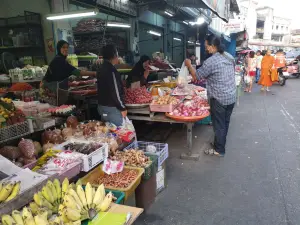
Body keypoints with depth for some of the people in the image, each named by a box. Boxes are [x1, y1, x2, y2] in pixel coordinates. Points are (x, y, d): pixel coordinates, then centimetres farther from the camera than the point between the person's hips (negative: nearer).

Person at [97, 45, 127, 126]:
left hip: (102, 106, 10)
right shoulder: (111, 70, -20)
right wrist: (123, 108, -11)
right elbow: (115, 92, -21)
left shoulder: (101, 68, 10)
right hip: (112, 108, -10)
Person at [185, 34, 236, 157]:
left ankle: (219, 150, 17)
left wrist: (189, 65, 4)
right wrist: (206, 77, 23)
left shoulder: (211, 61, -20)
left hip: (219, 98, -8)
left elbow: (196, 76, -11)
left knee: (219, 125, 4)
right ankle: (220, 143, 36)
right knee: (225, 122, 19)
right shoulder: (229, 57, 7)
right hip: (231, 96, 8)